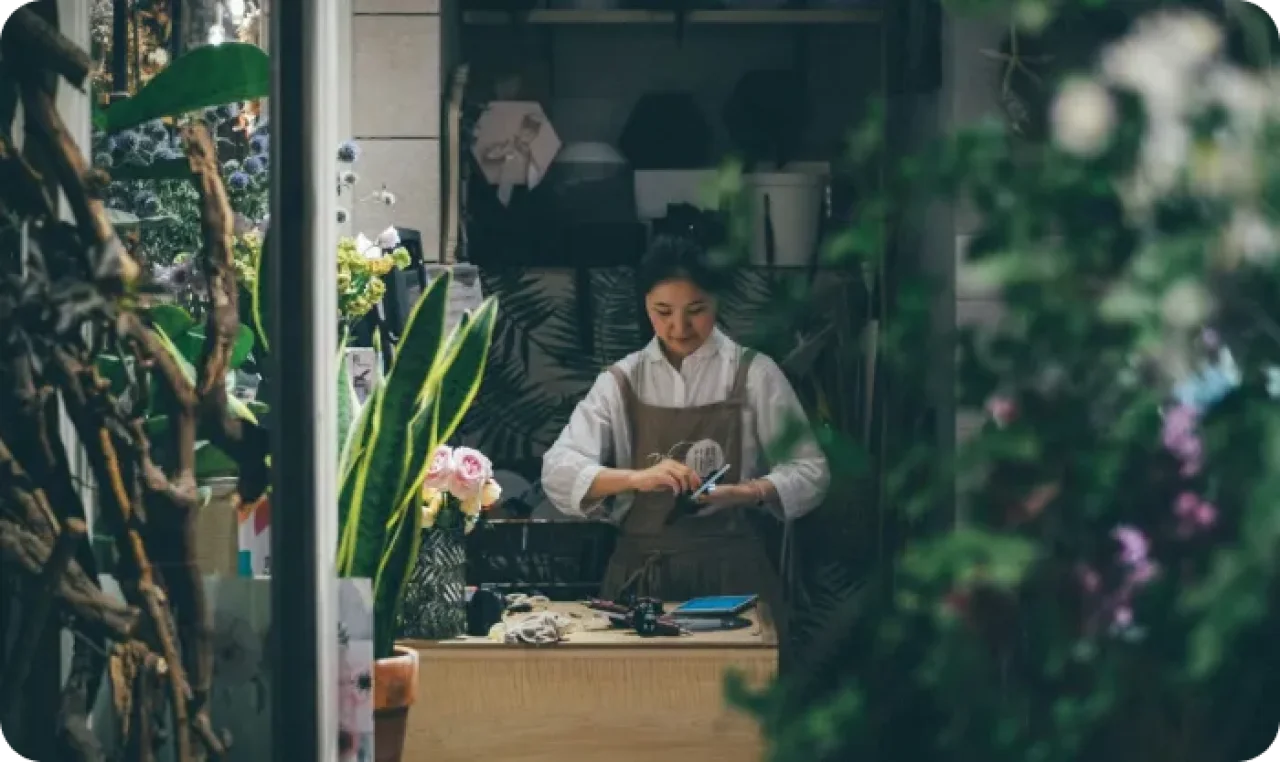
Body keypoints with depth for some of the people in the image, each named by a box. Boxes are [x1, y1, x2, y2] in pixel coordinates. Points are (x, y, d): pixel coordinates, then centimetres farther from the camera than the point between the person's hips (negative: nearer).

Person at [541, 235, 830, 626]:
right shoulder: (622, 382, 5)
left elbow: (810, 474, 0)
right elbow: (558, 471, -4)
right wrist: (636, 478, -21)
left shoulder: (753, 374, 1)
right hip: (641, 574, 1)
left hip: (730, 572, -1)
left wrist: (745, 493, -18)